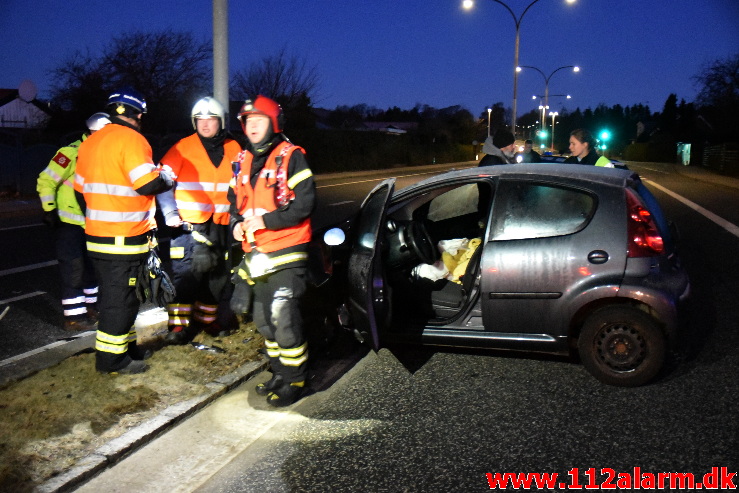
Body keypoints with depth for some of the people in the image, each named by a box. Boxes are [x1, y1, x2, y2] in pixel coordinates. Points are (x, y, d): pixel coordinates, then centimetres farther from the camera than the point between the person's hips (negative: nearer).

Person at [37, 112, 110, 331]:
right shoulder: (71, 153, -17)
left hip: (91, 223, 8)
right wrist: (49, 209, -20)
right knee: (73, 268, -7)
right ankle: (74, 316, 0)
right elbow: (46, 180, -17)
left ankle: (90, 306, 29)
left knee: (90, 265, 15)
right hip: (68, 222, -8)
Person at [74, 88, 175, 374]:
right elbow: (148, 183, -22)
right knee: (120, 299, 0)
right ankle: (112, 359, 8)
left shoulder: (90, 142, 13)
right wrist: (168, 178, -2)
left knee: (113, 294, 19)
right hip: (124, 239, -9)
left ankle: (125, 345, 32)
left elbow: (80, 189, 18)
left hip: (96, 234, 9)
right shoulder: (130, 138, -13)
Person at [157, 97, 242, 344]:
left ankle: (206, 317, 29)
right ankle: (179, 324, -4)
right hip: (188, 224, -4)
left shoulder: (233, 150, 8)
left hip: (221, 225, 5)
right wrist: (170, 214, -15)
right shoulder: (182, 148, -4)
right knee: (184, 272, -11)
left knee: (217, 273, 13)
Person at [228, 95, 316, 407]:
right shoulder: (243, 162, 14)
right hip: (256, 254, 8)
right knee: (264, 319, 15)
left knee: (284, 318, -9)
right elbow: (235, 200, 24)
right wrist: (236, 223, 3)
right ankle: (280, 372, 30)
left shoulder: (291, 157, -8)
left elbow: (305, 203, -15)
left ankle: (294, 380, 6)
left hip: (286, 253, -8)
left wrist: (266, 220, -20)